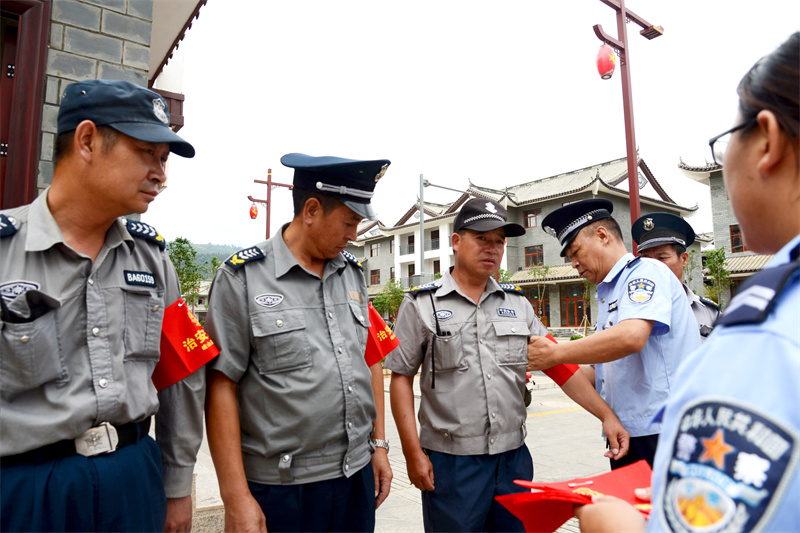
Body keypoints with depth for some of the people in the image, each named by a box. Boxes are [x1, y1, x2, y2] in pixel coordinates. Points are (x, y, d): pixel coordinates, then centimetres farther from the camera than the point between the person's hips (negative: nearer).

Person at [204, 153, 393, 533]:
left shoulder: (354, 273, 6)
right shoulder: (242, 277, -10)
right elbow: (221, 387, -12)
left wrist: (379, 445, 11)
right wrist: (236, 499, -12)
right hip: (282, 488, -5)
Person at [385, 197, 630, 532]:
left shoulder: (517, 304, 8)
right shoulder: (422, 304, -3)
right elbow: (401, 378, -4)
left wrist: (606, 415, -3)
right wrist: (413, 453, -9)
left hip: (514, 457, 4)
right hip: (451, 461, -3)